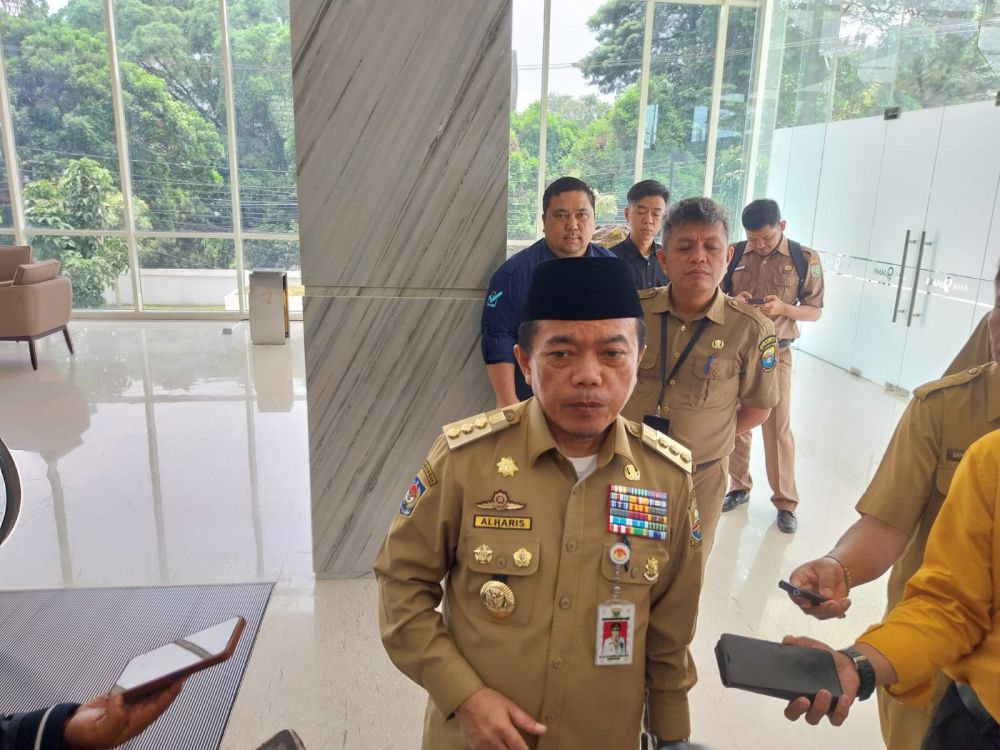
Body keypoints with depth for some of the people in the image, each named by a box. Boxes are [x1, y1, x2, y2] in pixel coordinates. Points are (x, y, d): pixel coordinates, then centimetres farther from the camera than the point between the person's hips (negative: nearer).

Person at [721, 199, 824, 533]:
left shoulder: (805, 259, -4)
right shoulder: (734, 254, 0)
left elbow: (815, 311, 1)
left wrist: (783, 308, -19)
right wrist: (733, 302, -14)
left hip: (775, 354, -2)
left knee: (778, 428, 3)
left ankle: (785, 502, 15)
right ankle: (739, 488, 28)